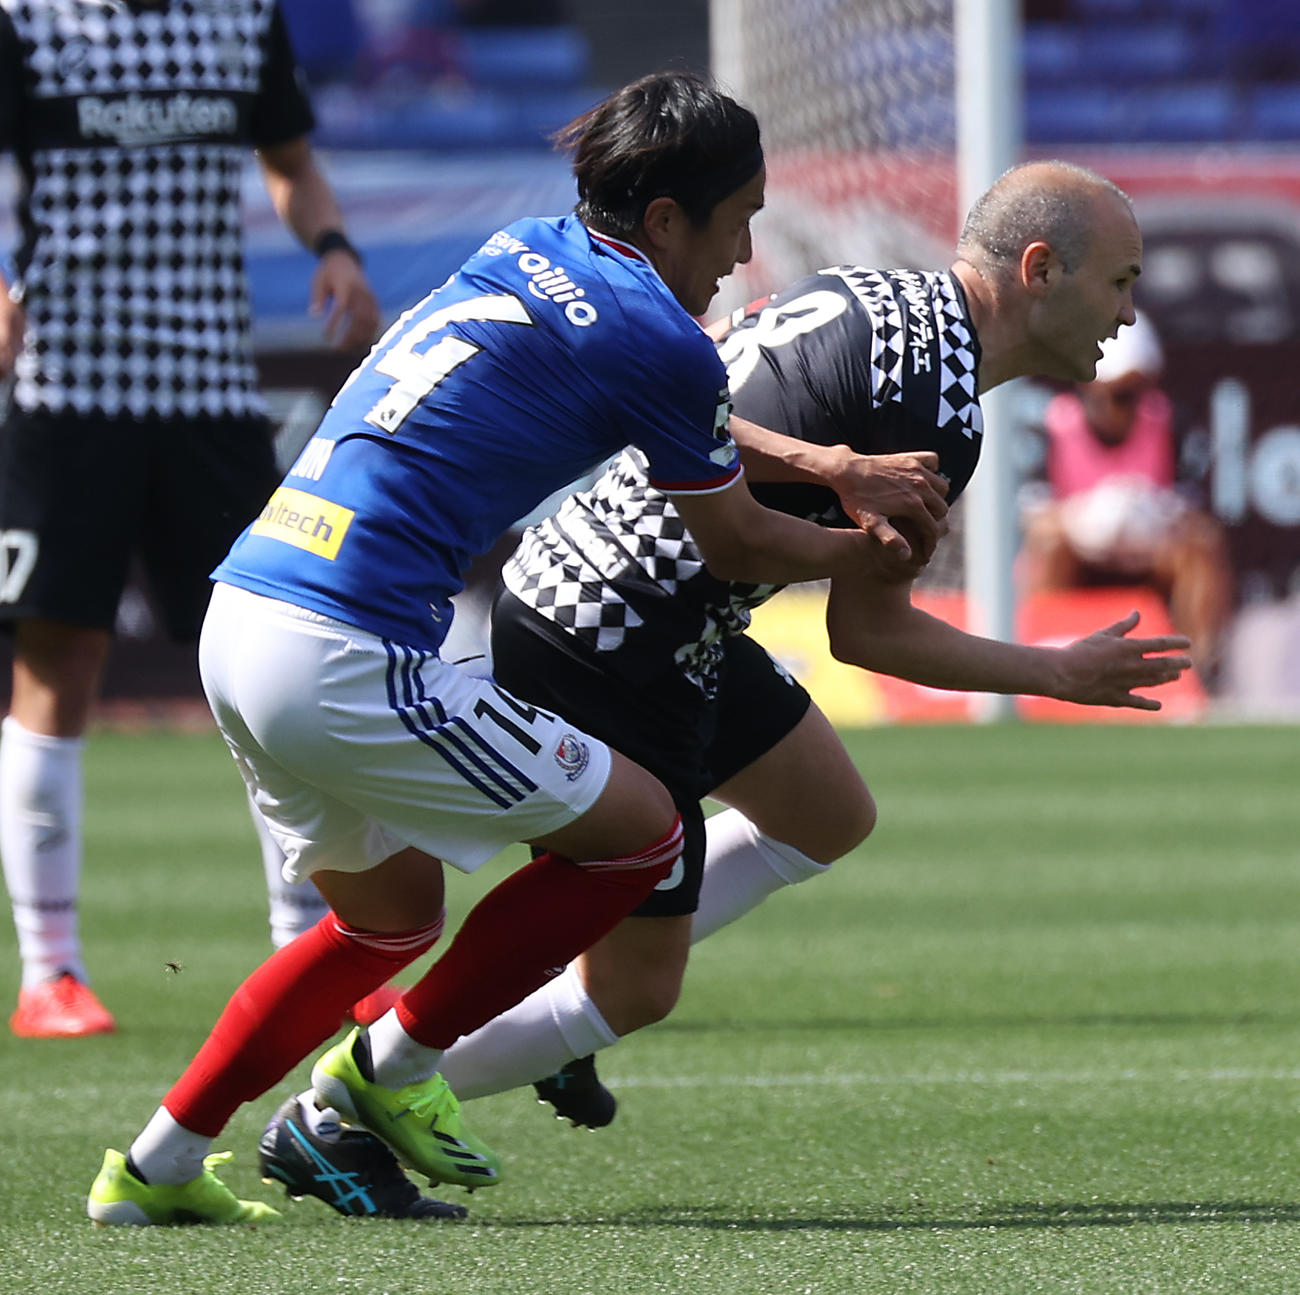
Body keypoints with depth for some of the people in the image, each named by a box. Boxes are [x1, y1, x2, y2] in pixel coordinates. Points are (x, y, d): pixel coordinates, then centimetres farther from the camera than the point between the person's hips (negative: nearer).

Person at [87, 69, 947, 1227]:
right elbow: (738, 547, 8)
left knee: (392, 914, 26)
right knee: (640, 825, 6)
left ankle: (157, 1167, 24)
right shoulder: (656, 338, -7)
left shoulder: (523, 253, 17)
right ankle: (390, 1068, 13)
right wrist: (873, 553, 26)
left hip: (238, 616, 9)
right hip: (346, 659, -9)